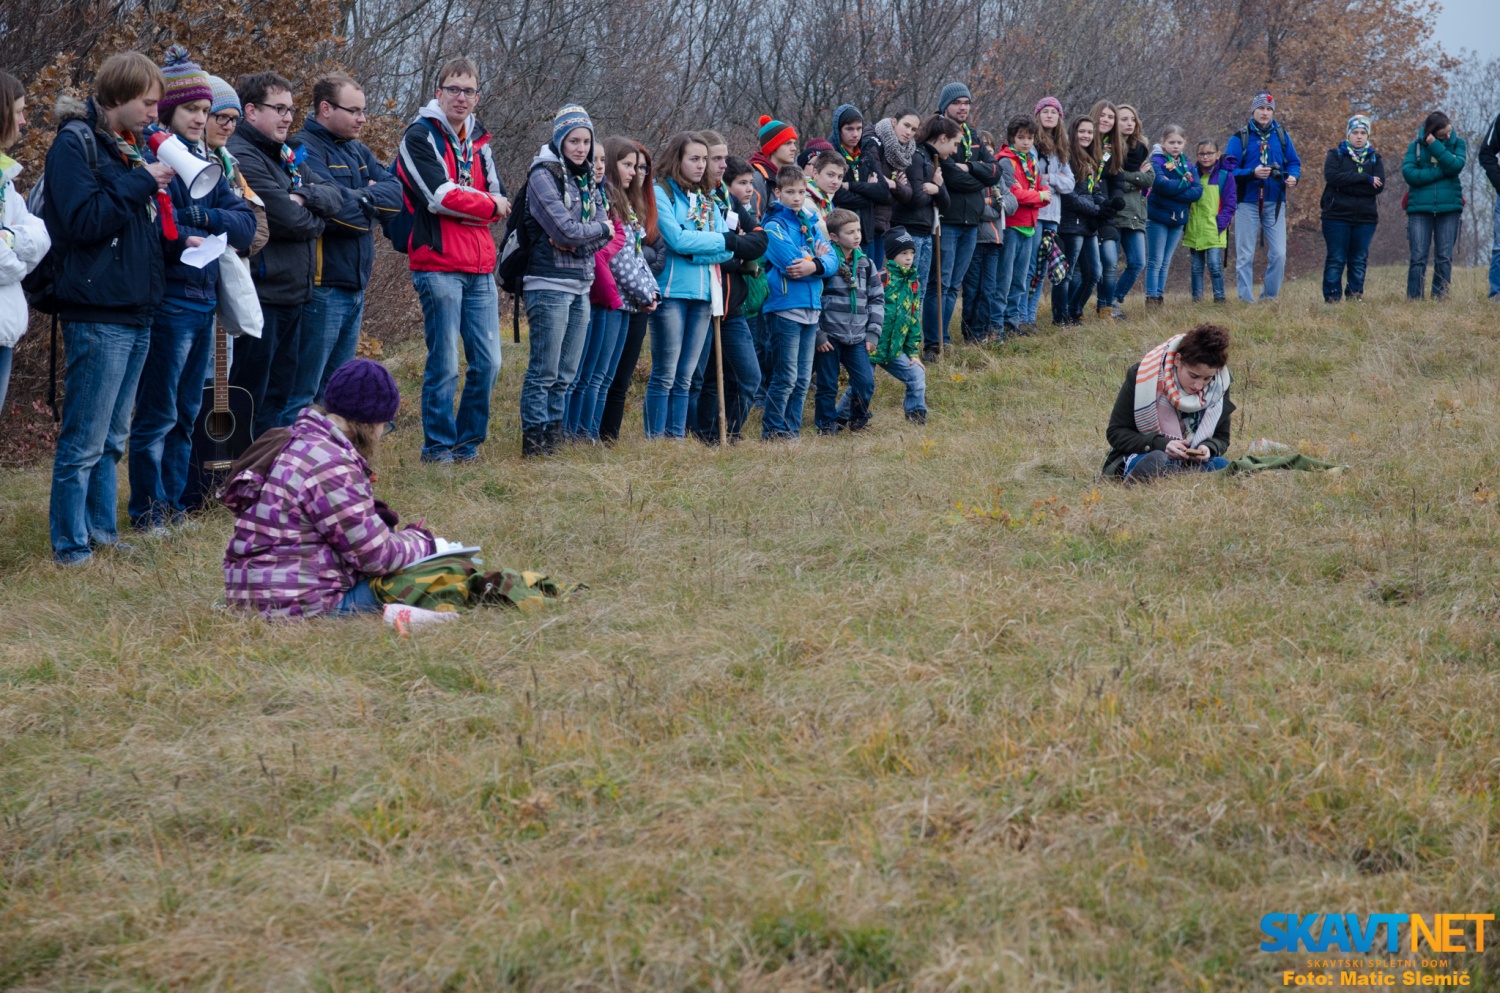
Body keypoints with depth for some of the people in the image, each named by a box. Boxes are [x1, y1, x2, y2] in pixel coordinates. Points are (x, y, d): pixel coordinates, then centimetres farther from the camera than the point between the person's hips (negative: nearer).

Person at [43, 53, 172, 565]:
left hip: (137, 312, 9)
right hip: (99, 314, -9)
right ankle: (71, 547, 2)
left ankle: (102, 532, 23)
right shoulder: (76, 143, -10)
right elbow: (85, 220, -21)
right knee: (84, 441, -4)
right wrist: (143, 181, -17)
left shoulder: (132, 147, 16)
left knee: (111, 439, 15)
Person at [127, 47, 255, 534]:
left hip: (204, 298, 8)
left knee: (186, 413, 13)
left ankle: (173, 505, 20)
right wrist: (182, 238, -22)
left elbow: (245, 223, 5)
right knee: (157, 415, -2)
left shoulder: (205, 161, 15)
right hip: (169, 297, -8)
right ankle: (148, 511, 5)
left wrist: (198, 216, -10)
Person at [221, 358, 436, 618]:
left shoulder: (296, 440, 13)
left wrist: (372, 517, 8)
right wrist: (420, 540, 5)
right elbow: (379, 558, -14)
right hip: (301, 605, -10)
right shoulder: (331, 467, -18)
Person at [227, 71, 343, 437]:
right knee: (248, 404, -4)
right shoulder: (243, 158, -14)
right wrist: (316, 219, 0)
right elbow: (290, 221, -20)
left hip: (291, 295, 10)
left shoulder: (288, 155, 16)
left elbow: (334, 198, 7)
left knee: (277, 399, 15)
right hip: (260, 296, -10)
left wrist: (304, 196, -12)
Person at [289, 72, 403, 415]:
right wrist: (373, 209, -4)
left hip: (354, 287, 9)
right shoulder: (306, 150, -12)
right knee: (303, 393, -6)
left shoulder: (358, 151, 16)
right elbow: (338, 210, -22)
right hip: (322, 287, -9)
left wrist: (365, 197, -13)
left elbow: (395, 194, 5)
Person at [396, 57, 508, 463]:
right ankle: (438, 446, 5)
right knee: (445, 364, -5)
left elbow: (499, 203, 9)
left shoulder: (479, 141, 18)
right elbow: (440, 195, -16)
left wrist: (460, 203, -8)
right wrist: (488, 205, -4)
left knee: (488, 361, 4)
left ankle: (469, 441, 17)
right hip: (439, 266, -6)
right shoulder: (420, 137, -3)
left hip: (480, 269, 6)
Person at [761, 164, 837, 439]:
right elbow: (791, 264, -20)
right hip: (785, 308, -7)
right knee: (786, 377, -6)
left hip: (811, 308, 7)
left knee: (803, 378, 10)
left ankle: (792, 429, 17)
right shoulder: (775, 225, -7)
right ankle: (773, 431, 2)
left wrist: (815, 265, -17)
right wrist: (817, 257, -4)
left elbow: (833, 260, 3)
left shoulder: (810, 223, 13)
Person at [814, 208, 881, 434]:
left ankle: (856, 417, 22)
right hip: (829, 336, -4)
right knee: (827, 385, 4)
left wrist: (873, 333, 5)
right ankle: (827, 424, 20)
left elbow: (877, 299, 13)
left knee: (866, 383, -2)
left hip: (857, 338, 4)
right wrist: (818, 334, -11)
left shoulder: (866, 264, 9)